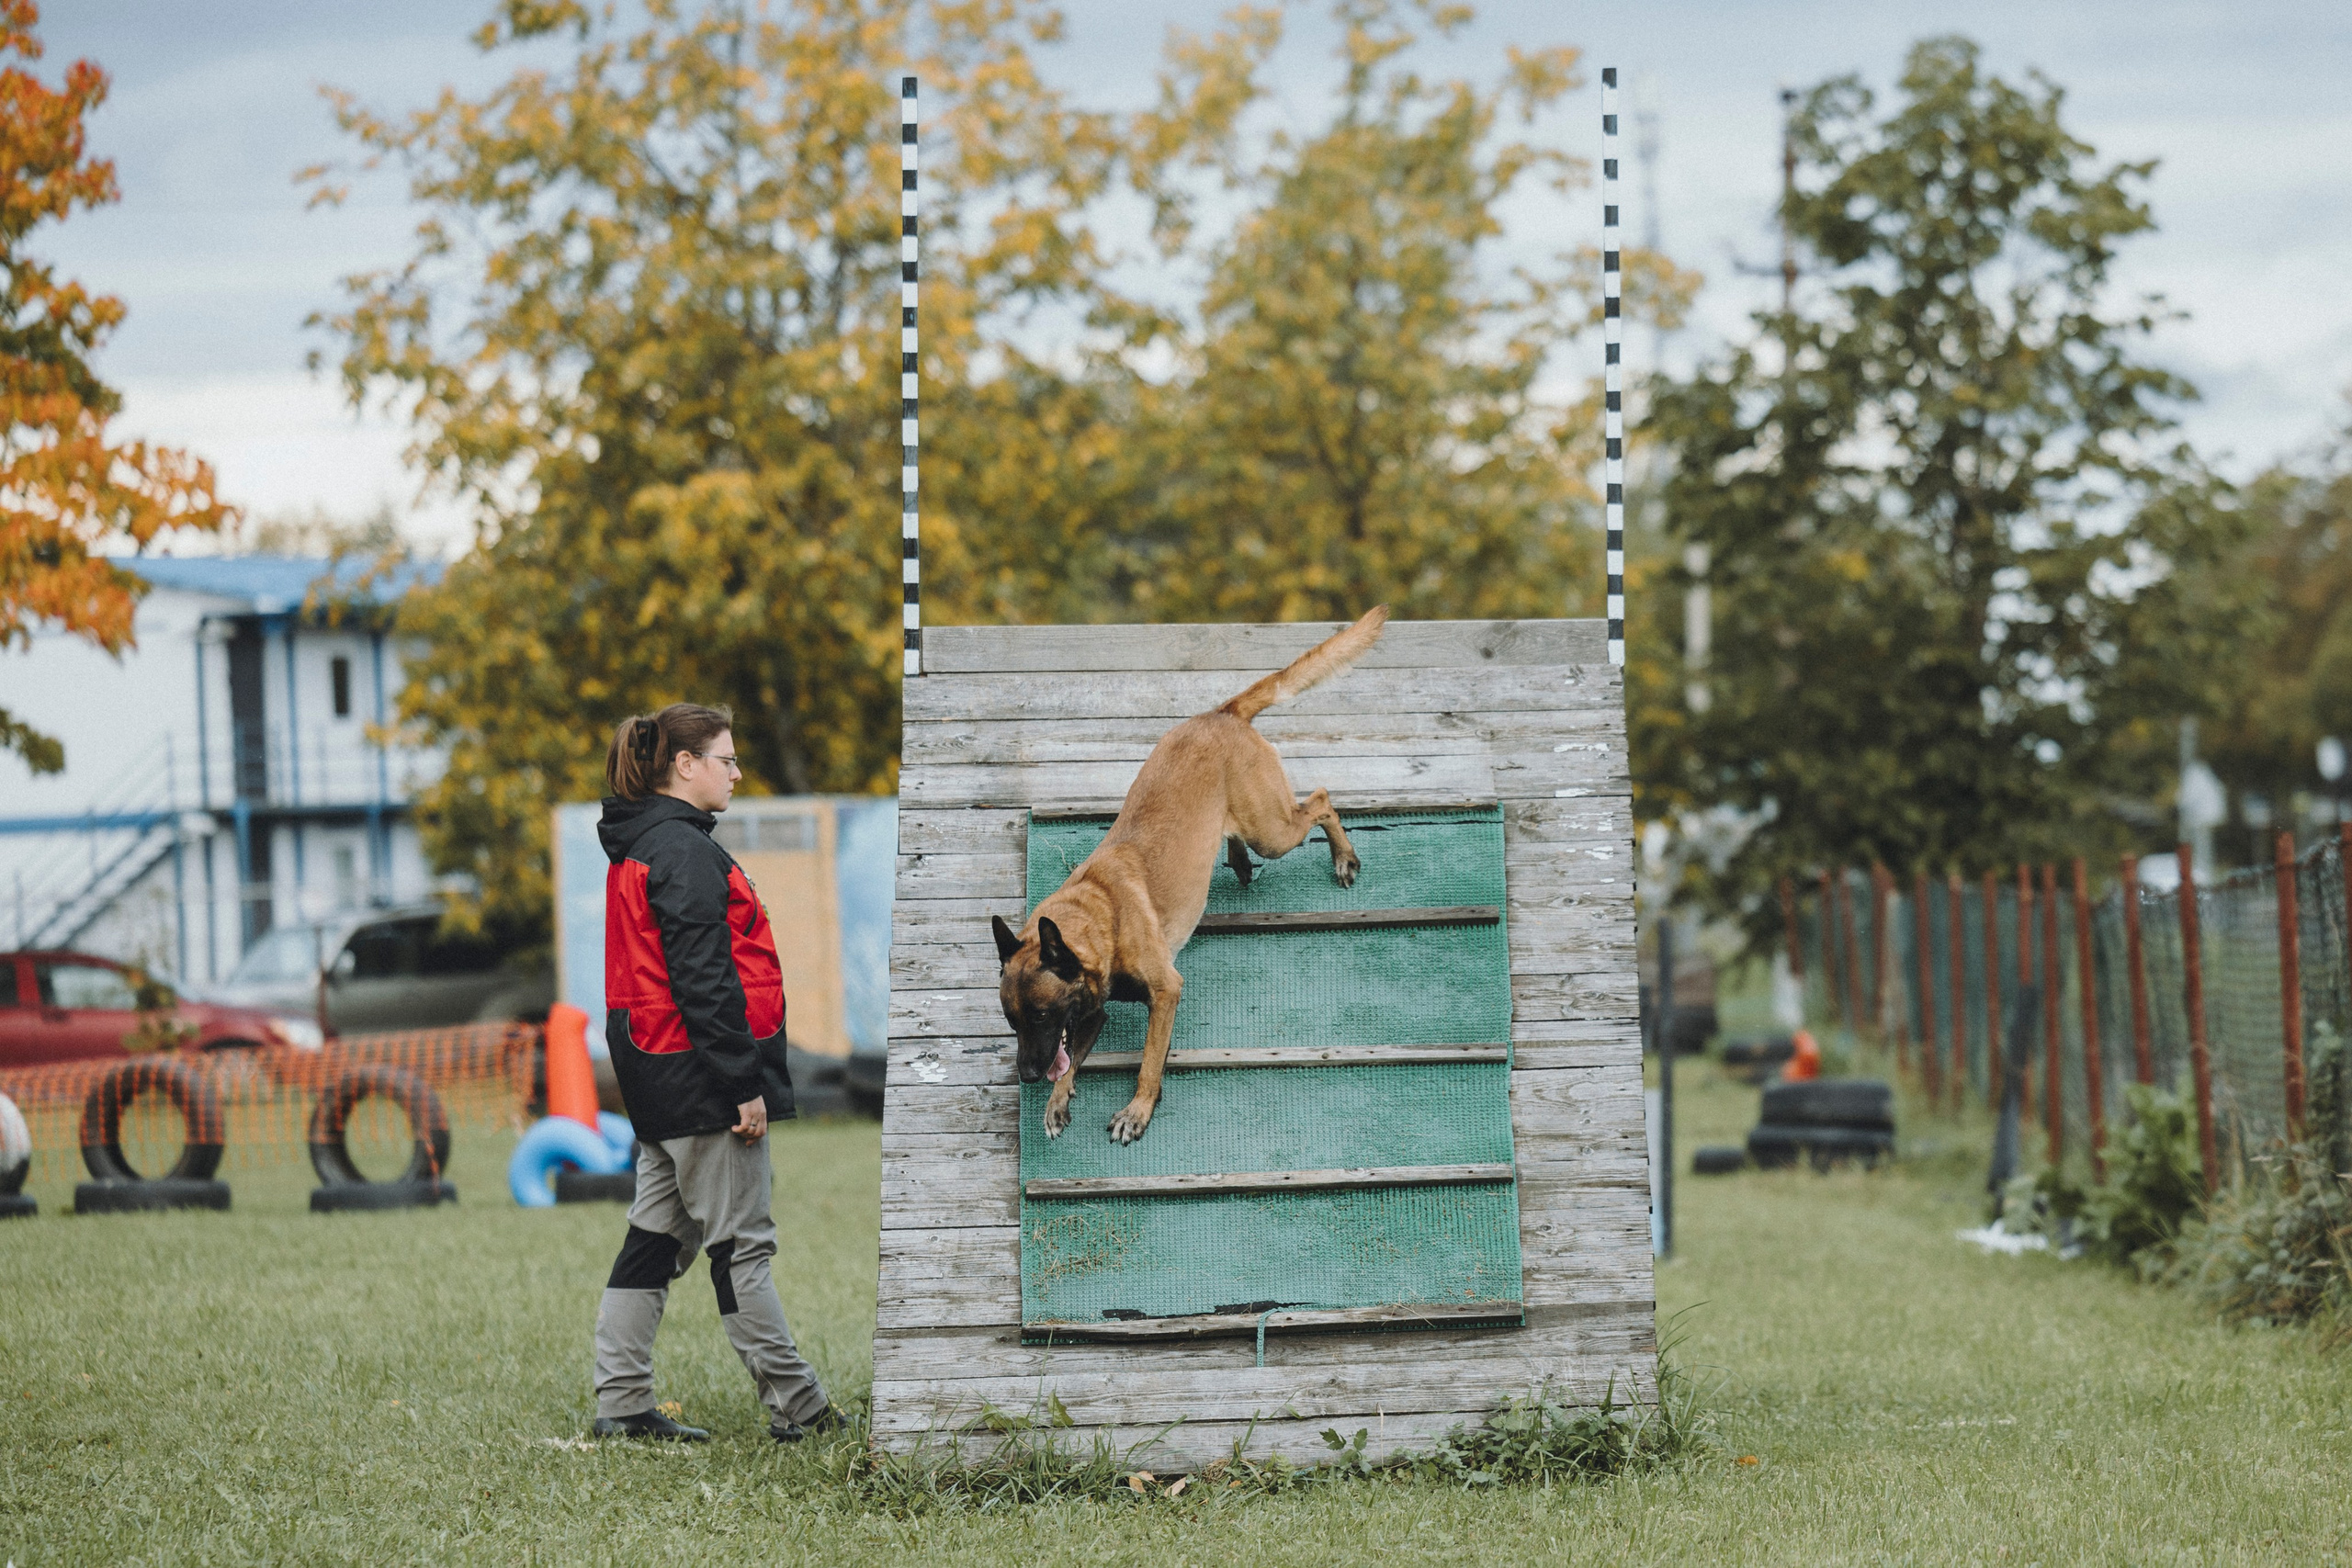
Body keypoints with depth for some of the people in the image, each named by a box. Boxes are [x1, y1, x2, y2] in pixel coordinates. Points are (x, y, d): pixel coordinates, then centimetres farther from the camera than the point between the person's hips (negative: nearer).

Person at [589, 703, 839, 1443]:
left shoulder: (637, 847, 16)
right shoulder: (683, 849, -16)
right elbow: (703, 978, -21)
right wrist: (745, 1084, -20)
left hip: (656, 1076, 10)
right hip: (699, 1076, -10)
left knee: (656, 1236, 11)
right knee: (740, 1242, -4)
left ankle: (621, 1403, 12)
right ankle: (795, 1403, 2)